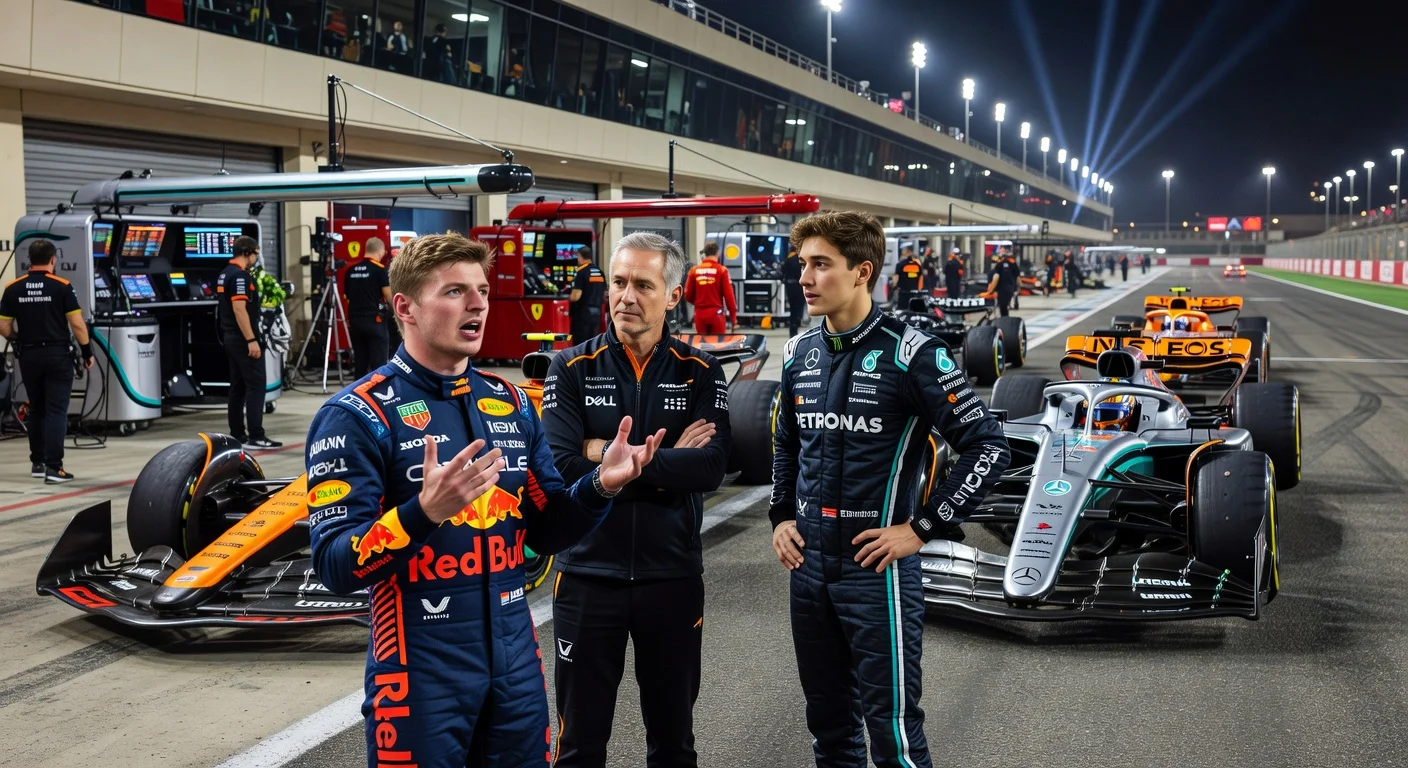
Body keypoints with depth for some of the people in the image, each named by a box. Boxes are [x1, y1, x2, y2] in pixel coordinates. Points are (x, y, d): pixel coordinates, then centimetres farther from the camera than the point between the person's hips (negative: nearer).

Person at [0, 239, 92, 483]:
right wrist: (87, 352, 1)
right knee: (56, 411, -2)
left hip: (28, 356, 4)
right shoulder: (61, 287, -8)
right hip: (58, 354, -4)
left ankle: (37, 462, 25)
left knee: (36, 409, 18)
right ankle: (53, 467, -8)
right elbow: (77, 324, -11)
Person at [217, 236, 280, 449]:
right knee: (256, 385, -9)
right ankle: (256, 437, -12)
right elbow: (239, 309, -23)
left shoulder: (225, 274, 14)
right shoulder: (240, 275, -16)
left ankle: (237, 435, 15)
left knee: (238, 386, 12)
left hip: (231, 337, 10)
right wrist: (251, 340, -23)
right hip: (243, 338, -10)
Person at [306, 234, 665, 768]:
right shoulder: (357, 415, -11)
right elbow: (335, 566, -16)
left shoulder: (510, 402, 7)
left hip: (517, 664, 5)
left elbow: (545, 531, 11)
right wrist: (424, 512, -31)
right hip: (422, 673, -5)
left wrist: (600, 485, -7)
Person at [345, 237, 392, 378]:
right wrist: (394, 307, 9)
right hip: (374, 320, -6)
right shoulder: (380, 269, -8)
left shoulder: (351, 270, 10)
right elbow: (389, 296, -11)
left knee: (359, 361, 9)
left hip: (355, 320, 6)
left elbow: (348, 296, 15)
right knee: (379, 362, -4)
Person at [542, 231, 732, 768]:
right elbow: (560, 466, -16)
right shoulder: (572, 369, -3)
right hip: (587, 574, -1)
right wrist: (666, 466, -15)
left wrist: (612, 456, -17)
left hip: (673, 576, 1)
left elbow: (711, 467, -15)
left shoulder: (700, 373, -1)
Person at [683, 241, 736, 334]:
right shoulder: (721, 270, -7)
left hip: (700, 313, 3)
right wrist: (733, 314, 1)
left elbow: (688, 295, 4)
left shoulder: (694, 270, 2)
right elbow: (728, 294, -8)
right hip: (716, 313, -3)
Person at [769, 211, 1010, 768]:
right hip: (808, 564, 6)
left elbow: (987, 447, -13)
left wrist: (922, 528, -14)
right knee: (827, 717, 17)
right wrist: (781, 517, 10)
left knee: (890, 722, 0)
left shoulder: (910, 353, -13)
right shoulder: (800, 354, 6)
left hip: (877, 569, -6)